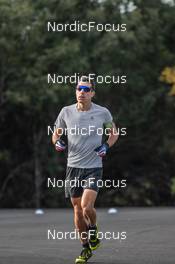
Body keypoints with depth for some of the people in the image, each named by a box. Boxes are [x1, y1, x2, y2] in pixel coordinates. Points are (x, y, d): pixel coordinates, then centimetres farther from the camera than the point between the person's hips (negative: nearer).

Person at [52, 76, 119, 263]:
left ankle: (93, 229, 16)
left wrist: (106, 146, -4)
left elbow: (113, 132, 14)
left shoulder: (102, 113, -4)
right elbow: (56, 133, 14)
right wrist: (57, 142, -9)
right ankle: (86, 248, 23)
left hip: (93, 167, -2)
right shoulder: (66, 112, 0)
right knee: (77, 209, 7)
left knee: (87, 207, -18)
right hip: (73, 167, 3)